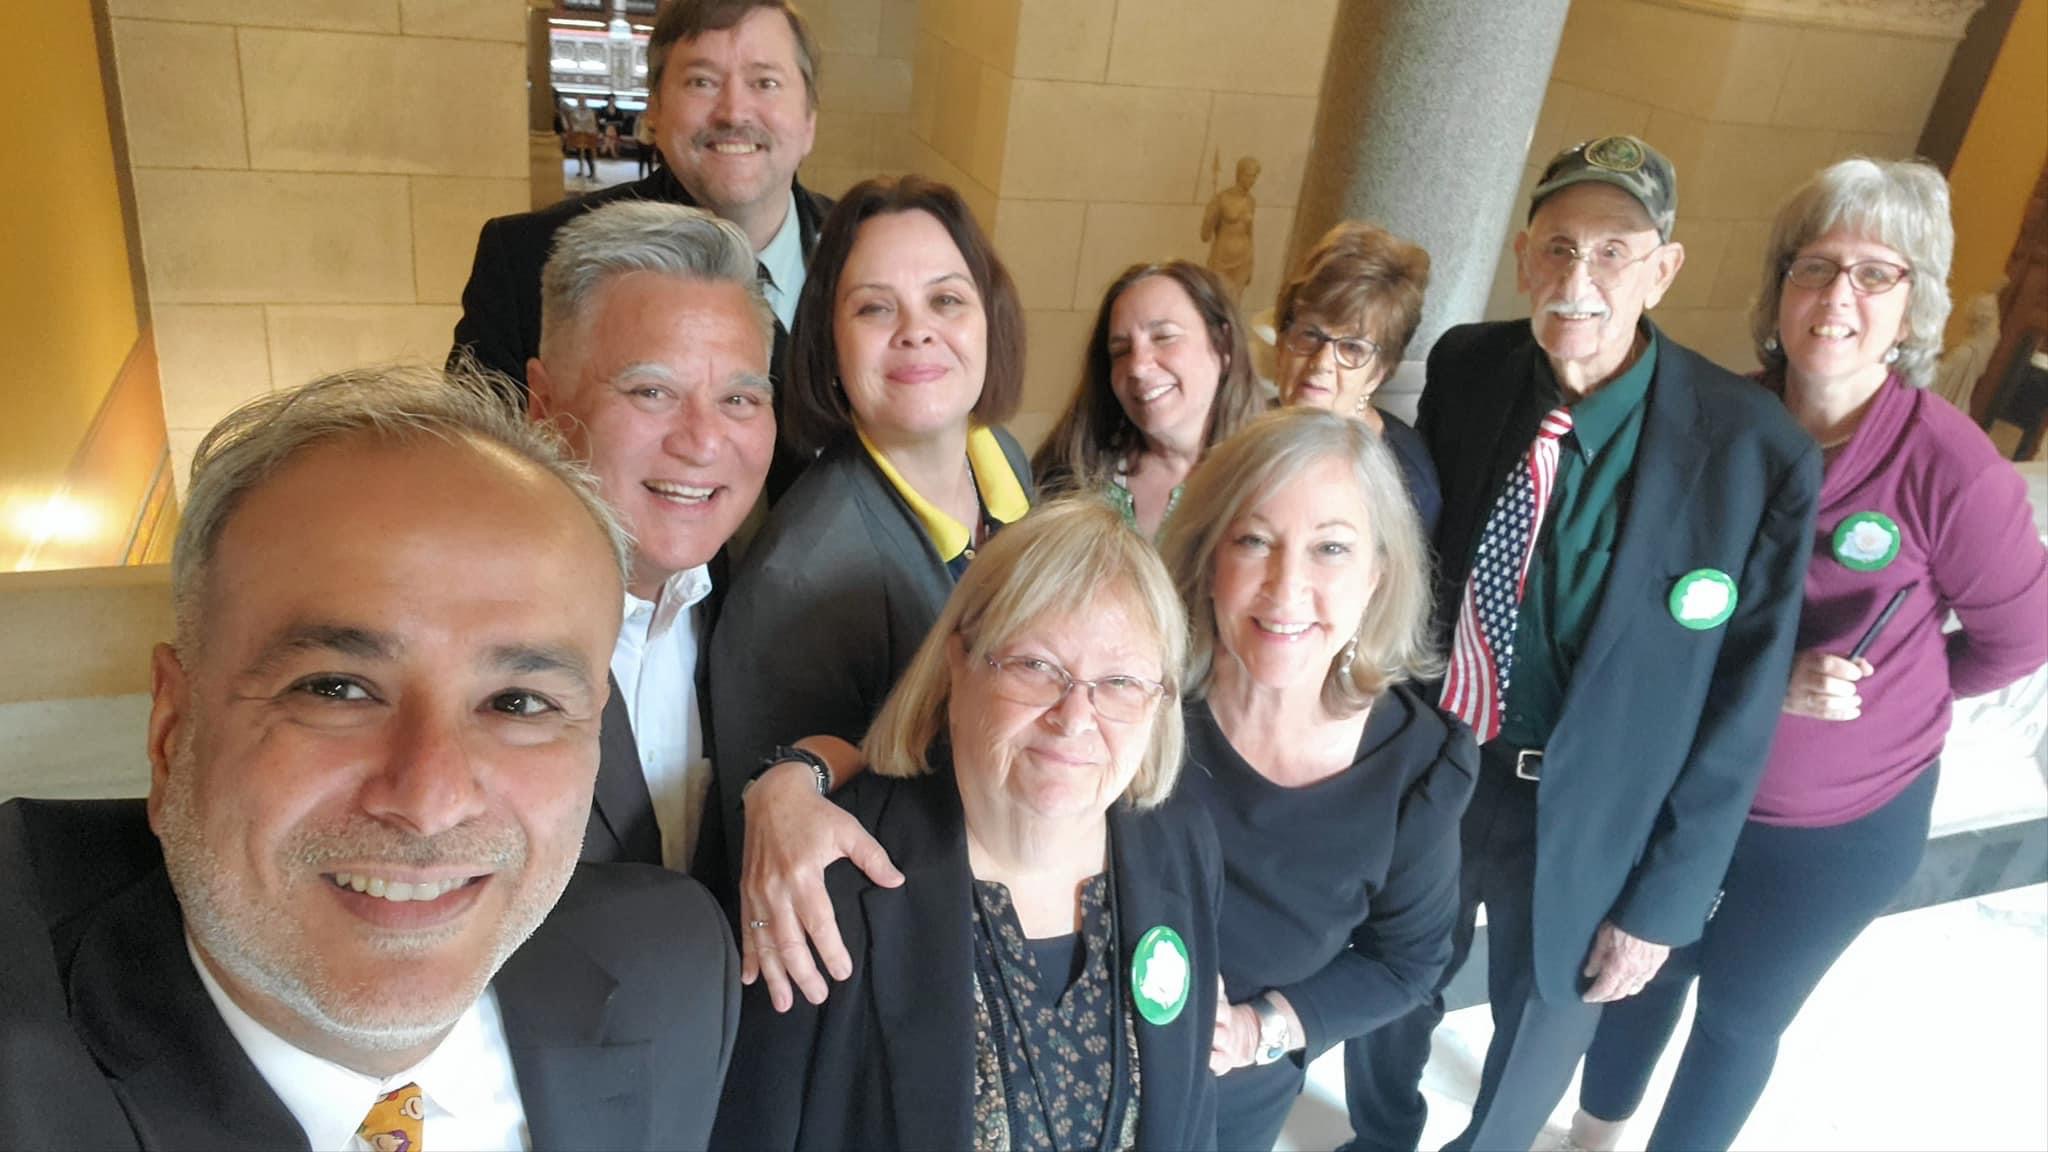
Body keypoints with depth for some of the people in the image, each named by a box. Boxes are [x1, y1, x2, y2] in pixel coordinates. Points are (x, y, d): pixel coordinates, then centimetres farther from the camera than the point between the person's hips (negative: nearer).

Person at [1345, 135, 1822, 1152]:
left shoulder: (1758, 454, -20)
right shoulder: (1464, 369, -10)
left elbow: (1740, 706, -12)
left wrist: (1664, 902, -8)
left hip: (1588, 817, -2)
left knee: (1542, 1030, 22)